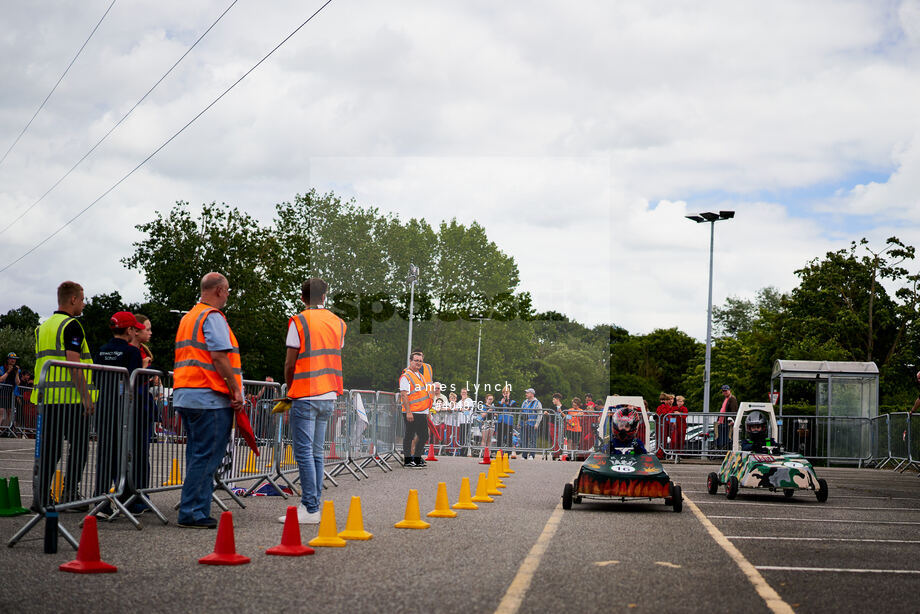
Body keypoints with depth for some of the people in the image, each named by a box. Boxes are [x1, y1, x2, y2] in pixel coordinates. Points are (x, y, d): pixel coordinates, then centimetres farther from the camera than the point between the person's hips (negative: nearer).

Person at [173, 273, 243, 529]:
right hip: (209, 396, -10)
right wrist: (236, 390, -13)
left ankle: (194, 510, 13)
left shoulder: (187, 318, 21)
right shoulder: (212, 317, -9)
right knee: (206, 456, -7)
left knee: (197, 455, 13)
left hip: (184, 394, 10)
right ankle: (192, 512, -8)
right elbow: (219, 356, -17)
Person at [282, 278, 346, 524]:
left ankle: (310, 509, -9)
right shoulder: (338, 323, 11)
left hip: (306, 397, -6)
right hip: (329, 397, 6)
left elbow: (290, 363, -6)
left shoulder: (299, 321, -7)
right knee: (317, 452, 13)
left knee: (304, 453, -6)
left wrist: (290, 390, 10)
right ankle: (315, 502, 13)